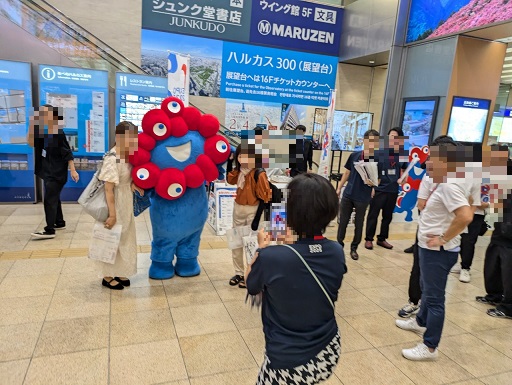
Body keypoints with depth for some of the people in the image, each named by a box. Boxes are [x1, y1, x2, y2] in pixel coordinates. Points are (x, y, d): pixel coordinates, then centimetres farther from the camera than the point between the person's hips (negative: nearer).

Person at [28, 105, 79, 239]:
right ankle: (60, 223, 29)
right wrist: (32, 125, -4)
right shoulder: (44, 132, 8)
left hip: (56, 173, -9)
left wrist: (73, 170, -20)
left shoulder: (58, 133, -16)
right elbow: (31, 143, 5)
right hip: (48, 171, 9)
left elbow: (67, 153, -17)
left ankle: (49, 230, -4)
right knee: (54, 198, 17)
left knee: (50, 200, -8)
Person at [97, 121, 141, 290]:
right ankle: (107, 277, 24)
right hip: (115, 204, -8)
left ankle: (118, 273, 34)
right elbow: (108, 189, -23)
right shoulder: (112, 159, -24)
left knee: (124, 239, 17)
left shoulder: (129, 155, 0)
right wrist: (112, 214, -21)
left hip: (126, 203, 8)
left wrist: (135, 183, -7)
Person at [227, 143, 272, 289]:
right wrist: (230, 160, 11)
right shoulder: (239, 170, 2)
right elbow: (230, 179, 22)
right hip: (238, 208, 8)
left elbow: (265, 196, -19)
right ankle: (239, 273, 30)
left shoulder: (258, 173, -21)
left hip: (253, 210, -8)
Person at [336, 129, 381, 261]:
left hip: (363, 198, -2)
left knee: (359, 224, 10)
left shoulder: (378, 160, -8)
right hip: (348, 194, 2)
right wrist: (339, 188, 7)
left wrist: (372, 182, -26)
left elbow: (378, 180, -4)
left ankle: (354, 248, 25)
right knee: (343, 221, 9)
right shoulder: (354, 156, -1)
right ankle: (339, 244, 24)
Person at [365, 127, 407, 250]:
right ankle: (369, 239, 16)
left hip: (393, 190, 4)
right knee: (373, 215, 4)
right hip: (379, 189, -4)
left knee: (388, 216, 14)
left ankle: (382, 239, 28)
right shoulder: (379, 151, -6)